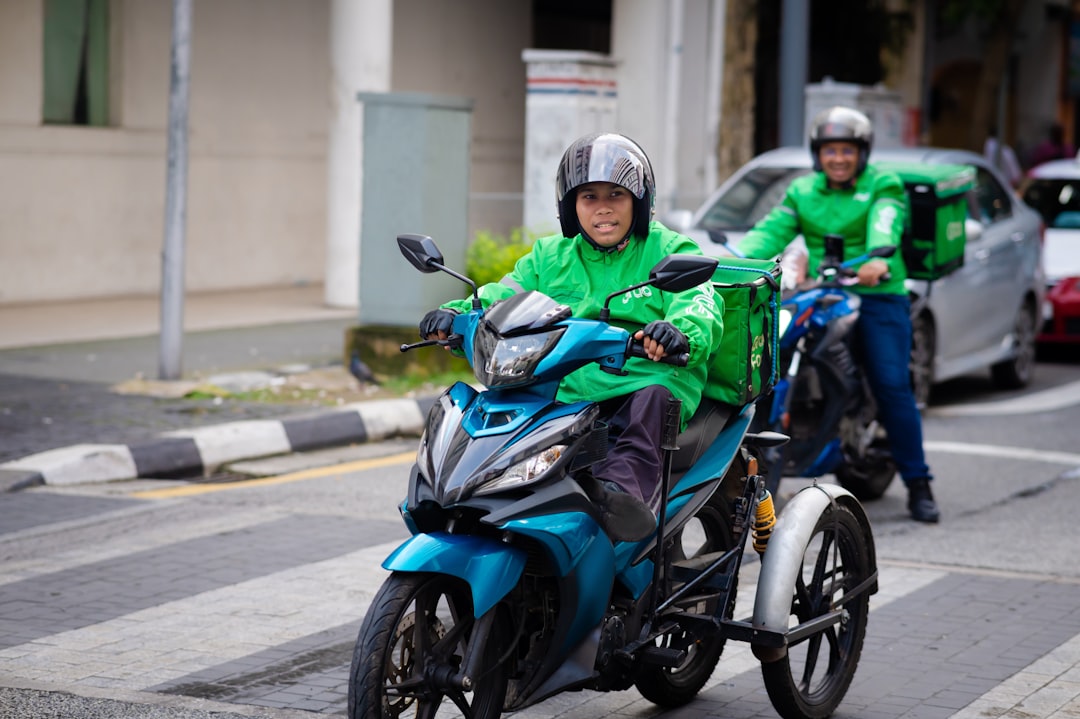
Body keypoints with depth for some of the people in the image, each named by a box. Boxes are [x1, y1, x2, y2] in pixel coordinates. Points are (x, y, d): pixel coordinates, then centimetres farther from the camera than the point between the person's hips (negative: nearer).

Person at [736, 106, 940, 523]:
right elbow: (773, 230, 2)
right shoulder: (802, 192, 17)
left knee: (892, 387, -13)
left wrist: (877, 258, -39)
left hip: (877, 296, -4)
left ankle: (918, 485, -6)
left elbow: (884, 224, -17)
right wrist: (741, 261, -18)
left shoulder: (883, 186, 5)